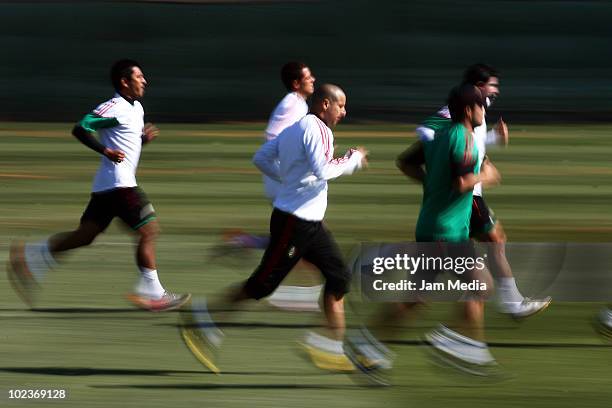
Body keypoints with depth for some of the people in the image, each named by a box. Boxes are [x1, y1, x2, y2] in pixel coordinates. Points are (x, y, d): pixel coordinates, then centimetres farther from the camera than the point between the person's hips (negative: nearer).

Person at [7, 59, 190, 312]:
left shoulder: (136, 108, 17)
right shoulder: (115, 108, -13)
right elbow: (80, 129, -18)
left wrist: (144, 138, 9)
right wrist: (107, 151, -23)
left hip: (108, 185, 10)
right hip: (118, 183, -10)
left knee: (85, 235, 11)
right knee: (149, 229, -9)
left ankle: (30, 256, 13)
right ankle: (151, 293, -8)